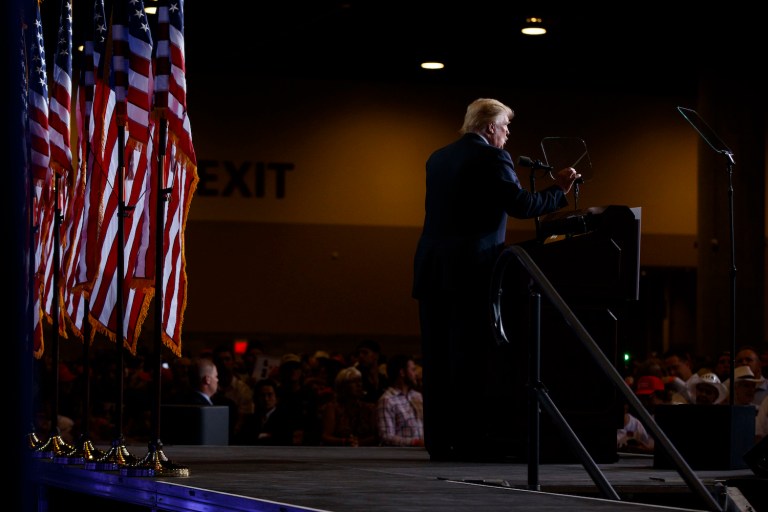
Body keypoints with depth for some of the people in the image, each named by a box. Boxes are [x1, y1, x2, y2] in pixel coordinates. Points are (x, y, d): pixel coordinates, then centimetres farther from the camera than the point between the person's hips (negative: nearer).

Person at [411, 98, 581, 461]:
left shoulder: (438, 158, 16)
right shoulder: (492, 158, -7)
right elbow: (520, 204, -15)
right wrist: (559, 191, -2)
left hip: (432, 270, 7)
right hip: (472, 273, -7)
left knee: (437, 360, 6)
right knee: (471, 359, -3)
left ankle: (439, 441, 6)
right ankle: (470, 440, -4)